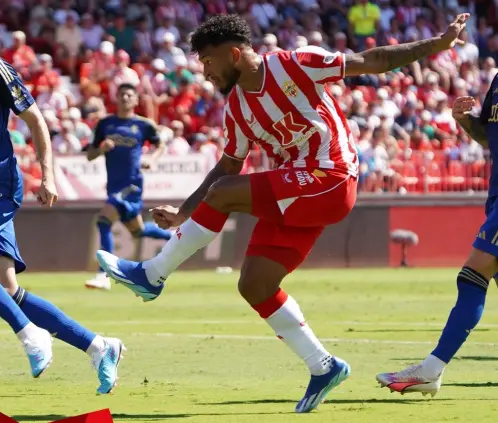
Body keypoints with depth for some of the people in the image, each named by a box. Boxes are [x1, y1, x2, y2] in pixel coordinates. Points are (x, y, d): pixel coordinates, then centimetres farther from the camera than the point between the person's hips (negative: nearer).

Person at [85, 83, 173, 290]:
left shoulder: (143, 125, -1)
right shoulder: (105, 124, 7)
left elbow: (160, 145, 15)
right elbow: (90, 155, 9)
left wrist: (151, 160, -5)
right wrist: (101, 149, -13)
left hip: (132, 183, -6)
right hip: (114, 184, 6)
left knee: (104, 221, -23)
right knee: (137, 230, 19)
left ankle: (103, 276, -22)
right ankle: (173, 236, 47)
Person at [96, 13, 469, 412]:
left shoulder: (293, 65, -10)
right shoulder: (236, 108, 11)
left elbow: (369, 61, -6)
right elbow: (228, 166, 22)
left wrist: (437, 44, -8)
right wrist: (183, 214, 17)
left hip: (328, 181, -9)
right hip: (296, 196, 9)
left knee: (222, 194, -20)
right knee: (254, 286, 2)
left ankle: (152, 275, -5)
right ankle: (323, 367, 12)